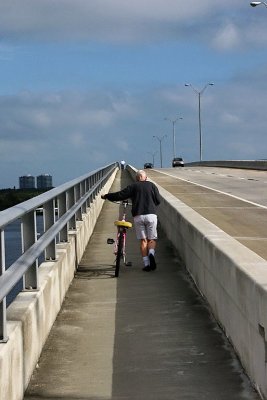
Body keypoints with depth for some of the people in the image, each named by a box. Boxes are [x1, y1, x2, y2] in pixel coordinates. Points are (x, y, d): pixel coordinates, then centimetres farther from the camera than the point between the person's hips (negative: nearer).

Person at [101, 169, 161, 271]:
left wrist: (106, 196, 14)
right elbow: (158, 201, 6)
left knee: (143, 240, 5)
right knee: (152, 239, 8)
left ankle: (146, 263, 0)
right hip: (151, 215, 0)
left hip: (138, 216, 0)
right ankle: (151, 253, -22)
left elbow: (120, 195, 2)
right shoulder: (152, 185, 9)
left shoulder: (133, 187, 6)